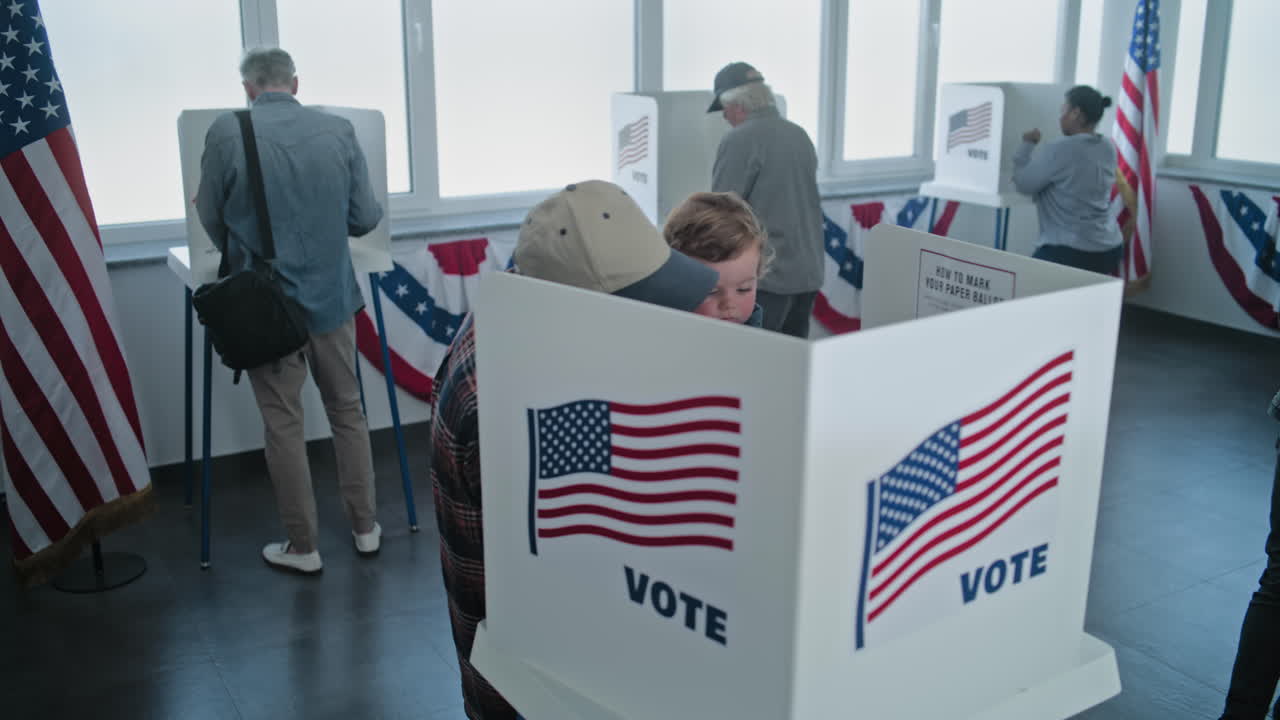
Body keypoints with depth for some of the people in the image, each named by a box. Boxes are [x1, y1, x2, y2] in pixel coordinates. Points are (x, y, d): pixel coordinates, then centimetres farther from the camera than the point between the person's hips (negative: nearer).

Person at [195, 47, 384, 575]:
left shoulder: (226, 132, -8)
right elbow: (366, 218, 0)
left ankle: (302, 547, 18)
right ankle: (364, 527, 27)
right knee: (348, 412, 17)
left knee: (283, 424, 9)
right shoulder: (338, 131, -3)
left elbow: (211, 219, 1)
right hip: (331, 295, 2)